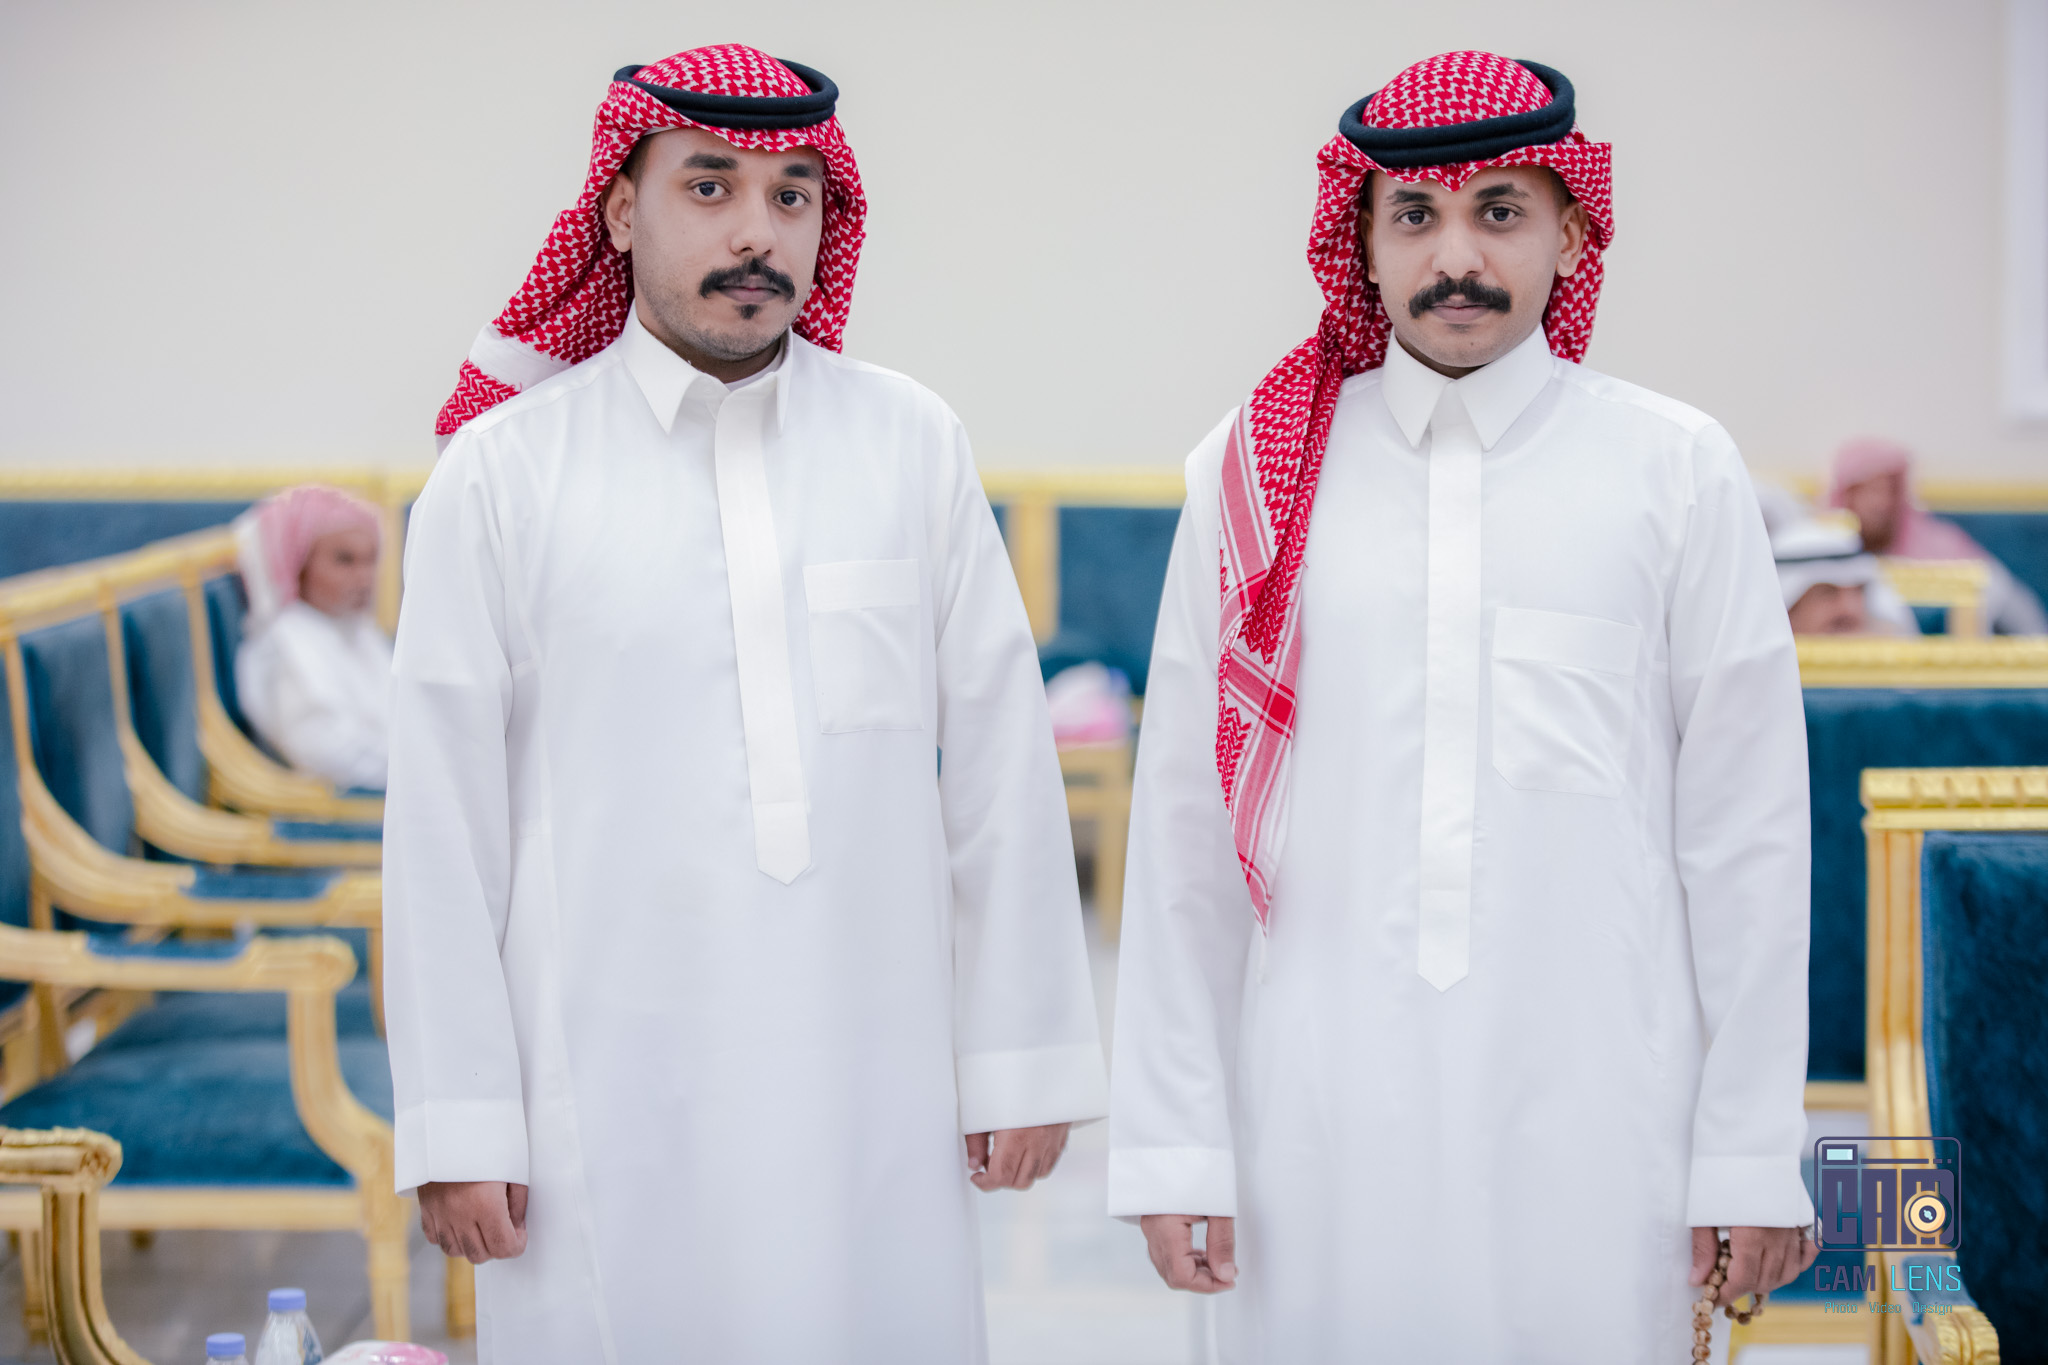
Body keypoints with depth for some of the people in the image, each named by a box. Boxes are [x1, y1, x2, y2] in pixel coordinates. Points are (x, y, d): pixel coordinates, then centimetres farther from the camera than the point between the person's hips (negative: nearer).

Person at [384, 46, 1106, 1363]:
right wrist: (457, 1128, -2)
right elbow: (445, 819, 0)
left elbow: (999, 768, 6)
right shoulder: (504, 472, 1)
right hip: (613, 1096, -1)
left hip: (870, 1098, 2)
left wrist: (1022, 1058, 5)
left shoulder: (913, 444, 5)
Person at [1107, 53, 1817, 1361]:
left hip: (1592, 1117, -1)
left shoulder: (1676, 470, 3)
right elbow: (1184, 834, 6)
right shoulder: (1253, 473, 5)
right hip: (1322, 1119, 1)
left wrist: (1752, 1154, 1)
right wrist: (1173, 1141, 3)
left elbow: (1746, 826, 3)